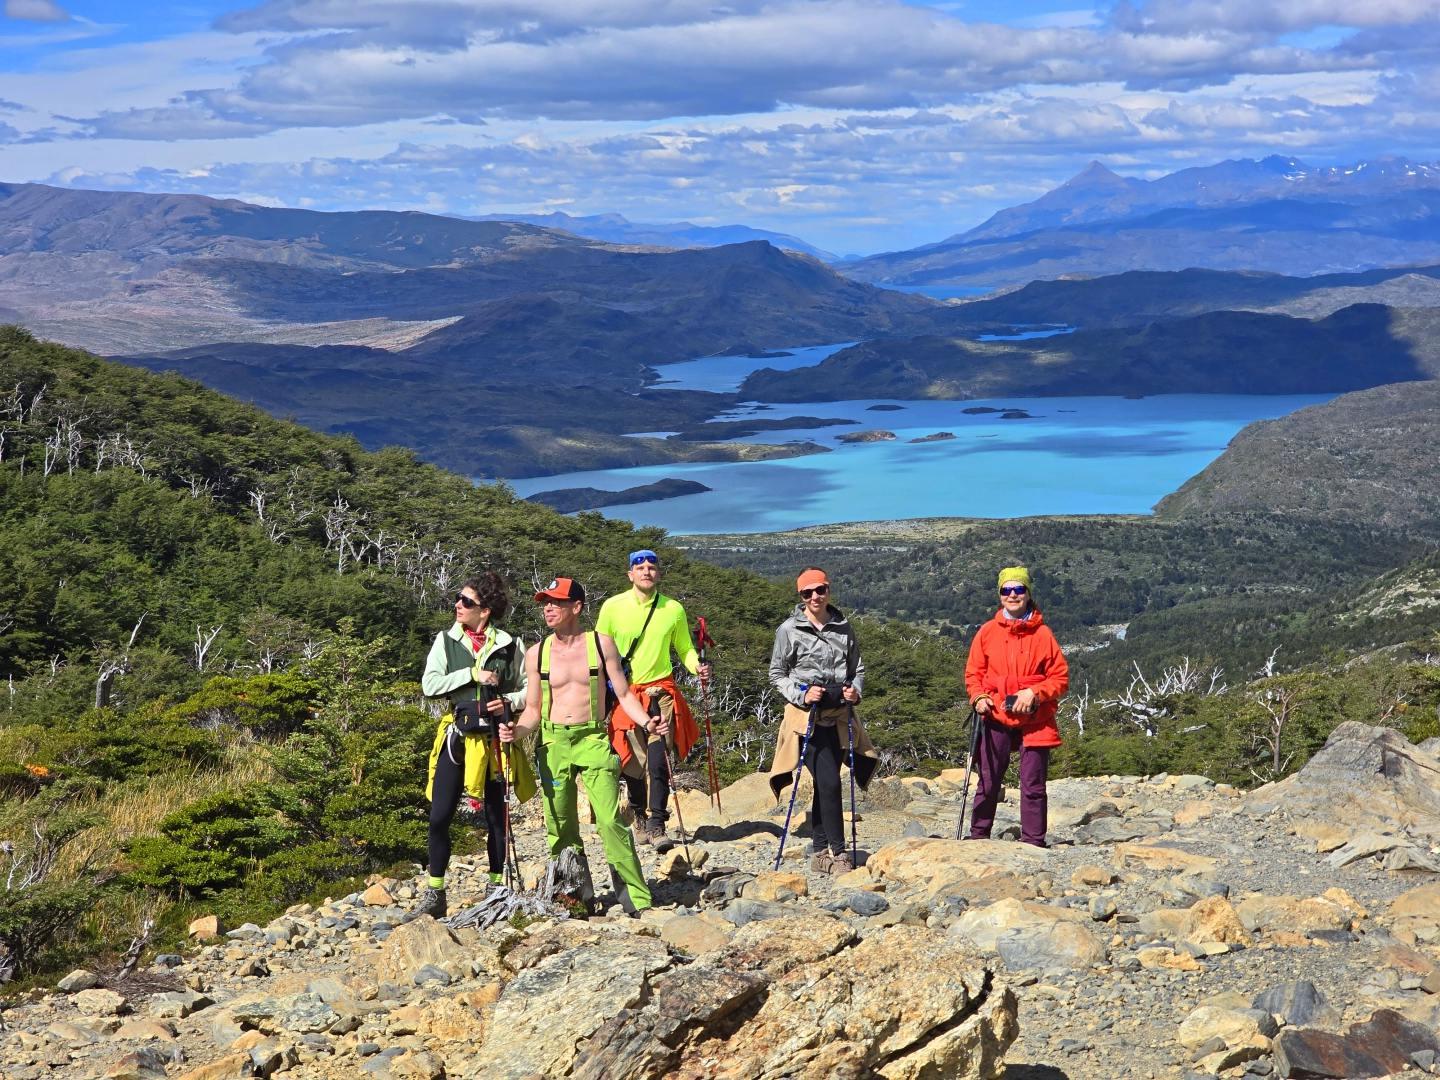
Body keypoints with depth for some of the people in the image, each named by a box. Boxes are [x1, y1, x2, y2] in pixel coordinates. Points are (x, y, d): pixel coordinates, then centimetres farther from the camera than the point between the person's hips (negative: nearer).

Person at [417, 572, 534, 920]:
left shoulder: (509, 645, 2)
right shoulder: (446, 640, 5)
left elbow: (530, 689, 7)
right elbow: (429, 684, -4)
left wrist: (509, 702, -12)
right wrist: (472, 674, -13)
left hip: (495, 737, 0)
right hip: (457, 734, 1)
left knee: (496, 816, 9)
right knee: (439, 816, -5)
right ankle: (434, 894, 3)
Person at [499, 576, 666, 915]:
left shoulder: (601, 644, 2)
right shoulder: (536, 654, 7)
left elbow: (624, 694, 4)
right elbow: (533, 710, 11)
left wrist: (646, 722, -13)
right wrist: (517, 731, -9)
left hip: (594, 739, -3)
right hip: (554, 743, 3)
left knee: (610, 820, -12)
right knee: (560, 827, 4)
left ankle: (638, 900, -7)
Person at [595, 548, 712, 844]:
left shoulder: (673, 609, 2)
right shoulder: (613, 607, -1)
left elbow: (685, 648, 12)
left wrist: (697, 666, -8)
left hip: (660, 690, 0)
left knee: (658, 761, -12)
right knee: (633, 762, 5)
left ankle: (656, 824, -9)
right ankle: (639, 815, 26)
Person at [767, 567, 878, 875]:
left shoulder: (844, 628, 9)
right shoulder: (790, 630, -3)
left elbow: (858, 667, 18)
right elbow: (777, 675, 3)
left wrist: (856, 691, -2)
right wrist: (802, 695, -13)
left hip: (839, 714, 4)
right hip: (807, 715, -4)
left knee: (824, 785, 8)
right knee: (829, 783, -13)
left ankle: (821, 853, 16)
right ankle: (838, 852, -5)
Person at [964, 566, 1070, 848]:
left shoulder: (1042, 634, 1)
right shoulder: (987, 632, 5)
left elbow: (1061, 677, 2)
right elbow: (973, 672, 11)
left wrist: (1034, 693, -12)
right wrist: (979, 697, -7)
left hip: (1035, 721, -1)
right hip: (996, 719, 1)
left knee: (1033, 786, 2)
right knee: (988, 783, 4)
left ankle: (1033, 843, 9)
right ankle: (978, 837, 14)